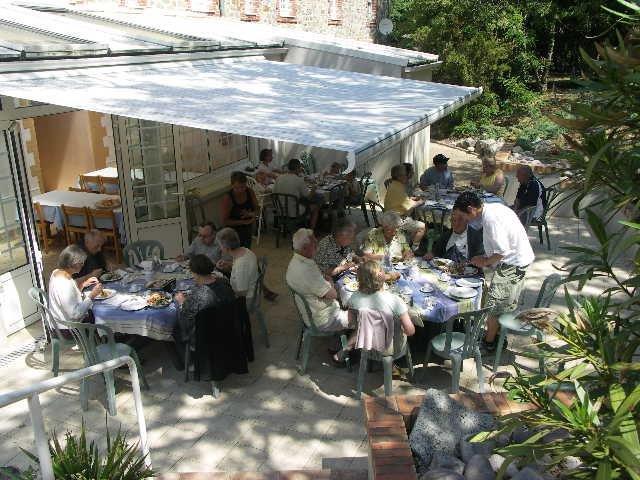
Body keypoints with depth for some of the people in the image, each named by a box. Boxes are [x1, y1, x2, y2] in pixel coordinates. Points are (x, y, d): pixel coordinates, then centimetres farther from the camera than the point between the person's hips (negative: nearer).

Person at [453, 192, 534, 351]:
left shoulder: (491, 219, -25)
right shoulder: (494, 208, 5)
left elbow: (502, 251, -26)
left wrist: (484, 262, -10)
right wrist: (486, 258, 9)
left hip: (512, 264, -10)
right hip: (520, 259, 10)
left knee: (494, 304, 2)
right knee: (508, 303, 20)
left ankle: (489, 342, 14)